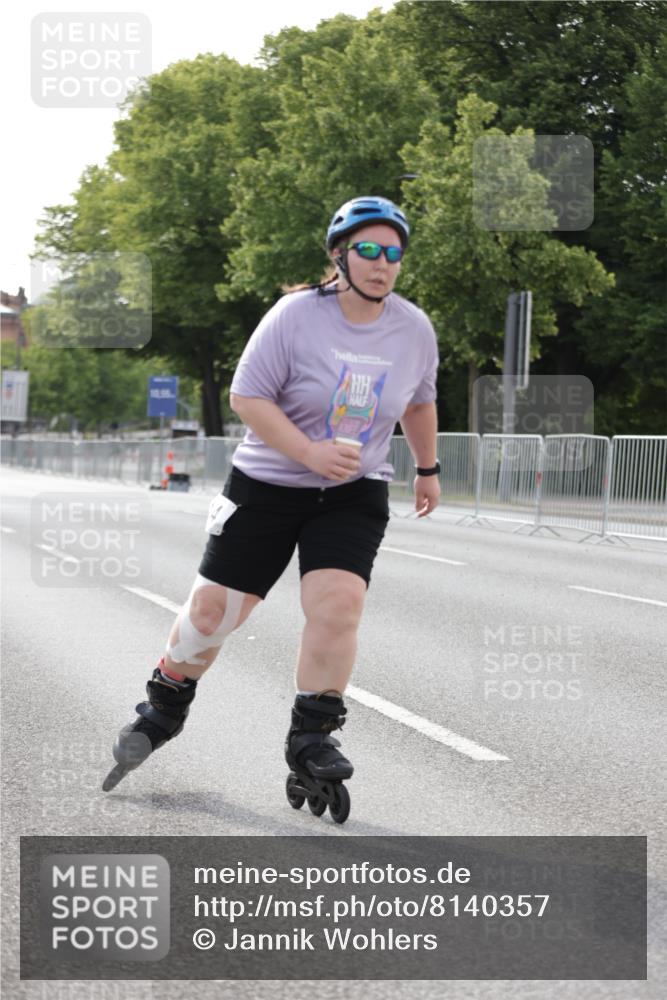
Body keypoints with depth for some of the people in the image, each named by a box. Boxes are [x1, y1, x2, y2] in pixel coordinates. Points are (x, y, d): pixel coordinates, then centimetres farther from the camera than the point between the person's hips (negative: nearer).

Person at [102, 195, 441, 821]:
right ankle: (164, 711, 28)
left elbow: (418, 401, 18)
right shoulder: (297, 316, -15)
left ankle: (311, 742, -5)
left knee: (338, 604, -20)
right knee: (212, 608, 2)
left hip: (354, 494, 2)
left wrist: (428, 469, 27)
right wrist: (310, 451, -24)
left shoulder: (414, 330, -2)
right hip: (267, 486, -2)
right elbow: (246, 396, -14)